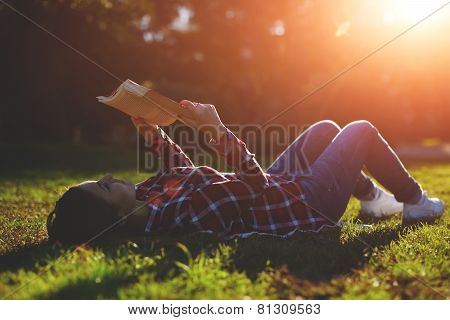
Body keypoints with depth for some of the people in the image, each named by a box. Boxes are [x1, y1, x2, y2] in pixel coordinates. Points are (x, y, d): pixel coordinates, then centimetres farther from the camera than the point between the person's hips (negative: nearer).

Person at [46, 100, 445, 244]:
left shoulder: (150, 196, -11)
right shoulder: (183, 213, -40)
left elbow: (183, 170, 8)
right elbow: (255, 184, -33)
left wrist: (150, 131, -2)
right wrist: (218, 130, -32)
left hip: (279, 188, 9)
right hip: (306, 205, -8)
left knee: (326, 128, 24)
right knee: (362, 130, 6)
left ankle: (372, 198, 40)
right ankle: (416, 202, 28)